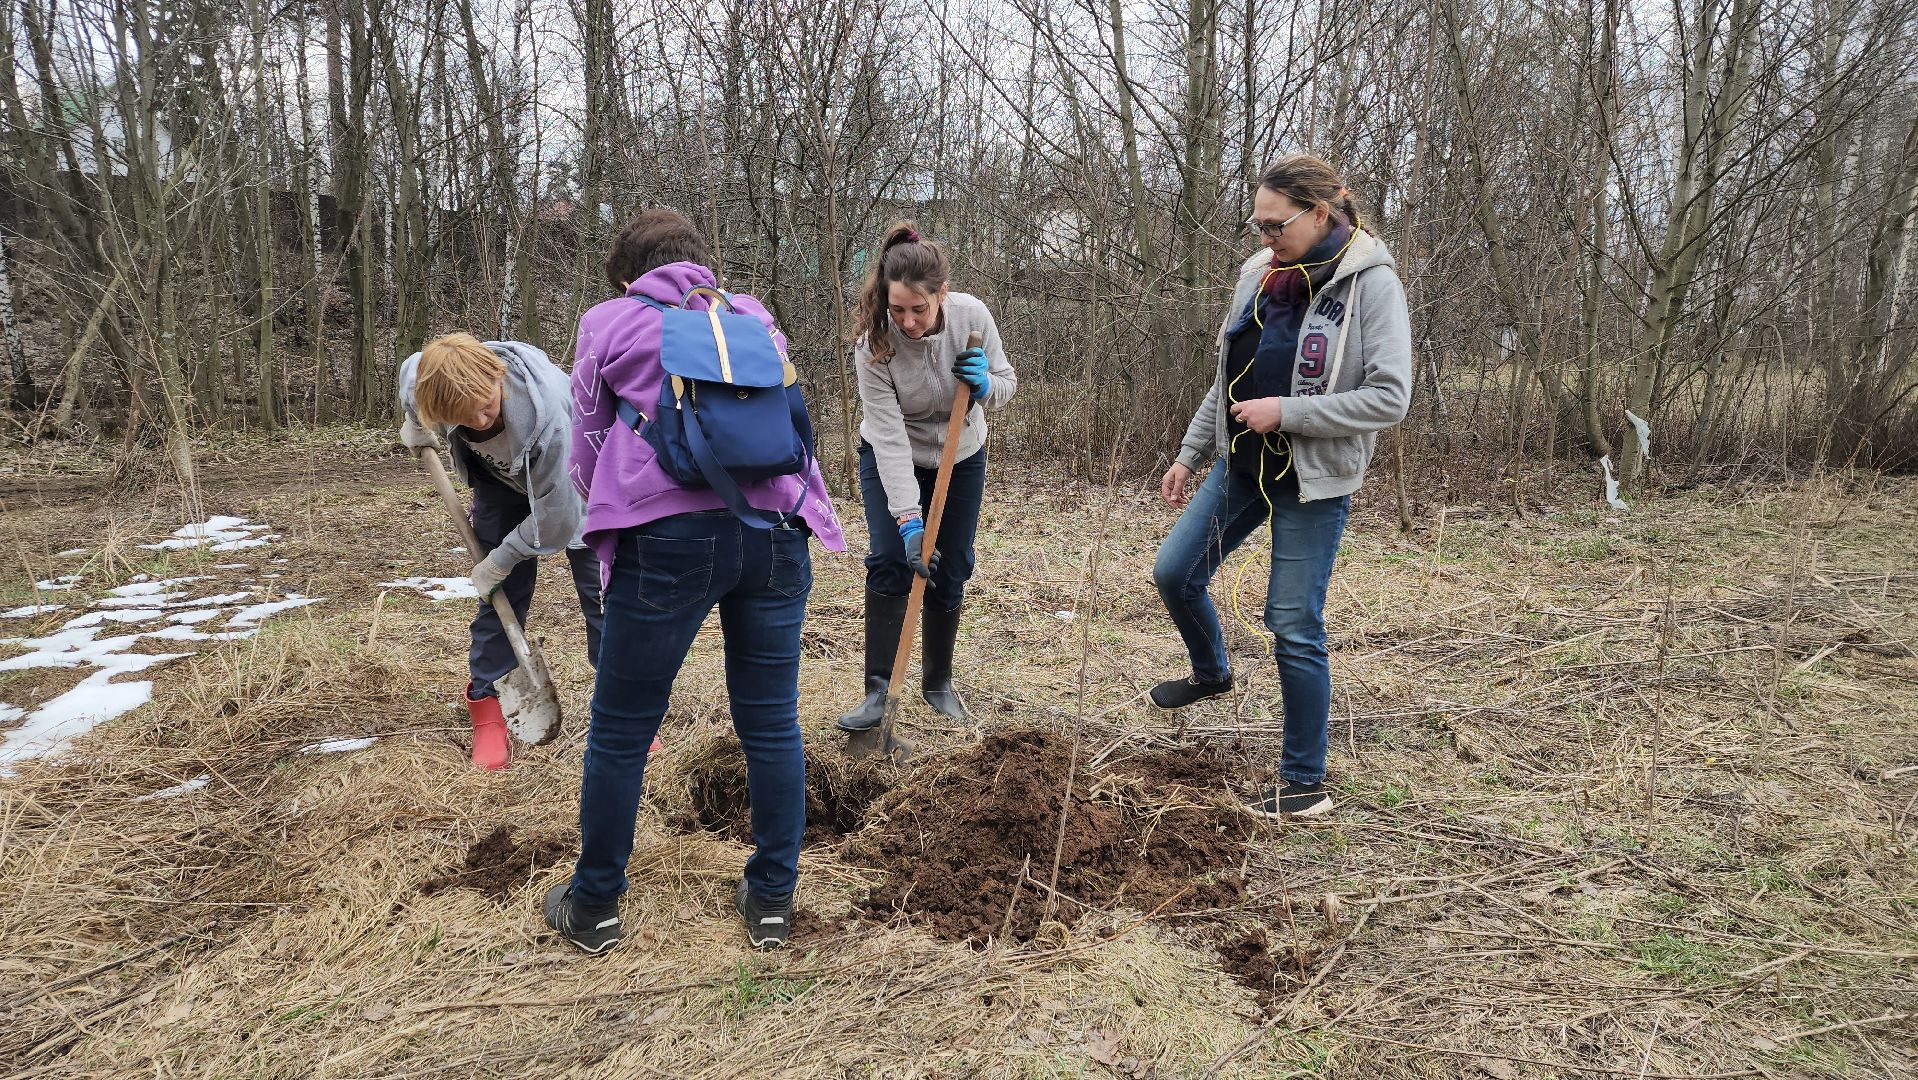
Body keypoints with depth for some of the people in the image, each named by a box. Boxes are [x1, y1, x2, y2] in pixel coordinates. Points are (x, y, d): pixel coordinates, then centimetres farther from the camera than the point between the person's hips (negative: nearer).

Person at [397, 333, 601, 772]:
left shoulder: (549, 411, -44)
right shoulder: (422, 377, -30)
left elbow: (554, 517, -32)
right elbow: (410, 373, 1)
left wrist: (498, 562, -20)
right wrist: (415, 427, 10)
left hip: (570, 482, -3)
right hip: (501, 477, 4)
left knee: (600, 591, -3)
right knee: (502, 592, 0)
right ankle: (485, 705, 10)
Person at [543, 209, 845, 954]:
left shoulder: (610, 321, 15)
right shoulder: (753, 315, 23)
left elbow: (587, 452, 18)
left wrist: (613, 513, 36)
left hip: (670, 531, -3)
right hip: (776, 528, 3)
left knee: (621, 728, 11)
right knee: (772, 724, 11)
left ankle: (594, 907, 25)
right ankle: (771, 901, 22)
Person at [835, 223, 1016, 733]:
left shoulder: (971, 315, -23)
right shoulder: (873, 343, -30)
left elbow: (1006, 383, -9)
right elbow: (890, 436, -32)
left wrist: (985, 385, -34)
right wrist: (908, 519, -37)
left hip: (961, 458, 2)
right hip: (890, 459, -2)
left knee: (950, 574, 4)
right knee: (890, 561, -17)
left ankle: (938, 682, 22)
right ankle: (878, 691, -11)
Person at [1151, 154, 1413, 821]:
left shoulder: (1371, 284, -15)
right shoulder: (1261, 275, 4)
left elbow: (1390, 399, -21)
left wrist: (1285, 412, -23)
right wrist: (1188, 456, 14)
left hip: (1312, 479, -7)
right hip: (1242, 462, 7)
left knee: (1294, 627, -3)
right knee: (1174, 572, 10)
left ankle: (1305, 784, 12)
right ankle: (1211, 672, 41)